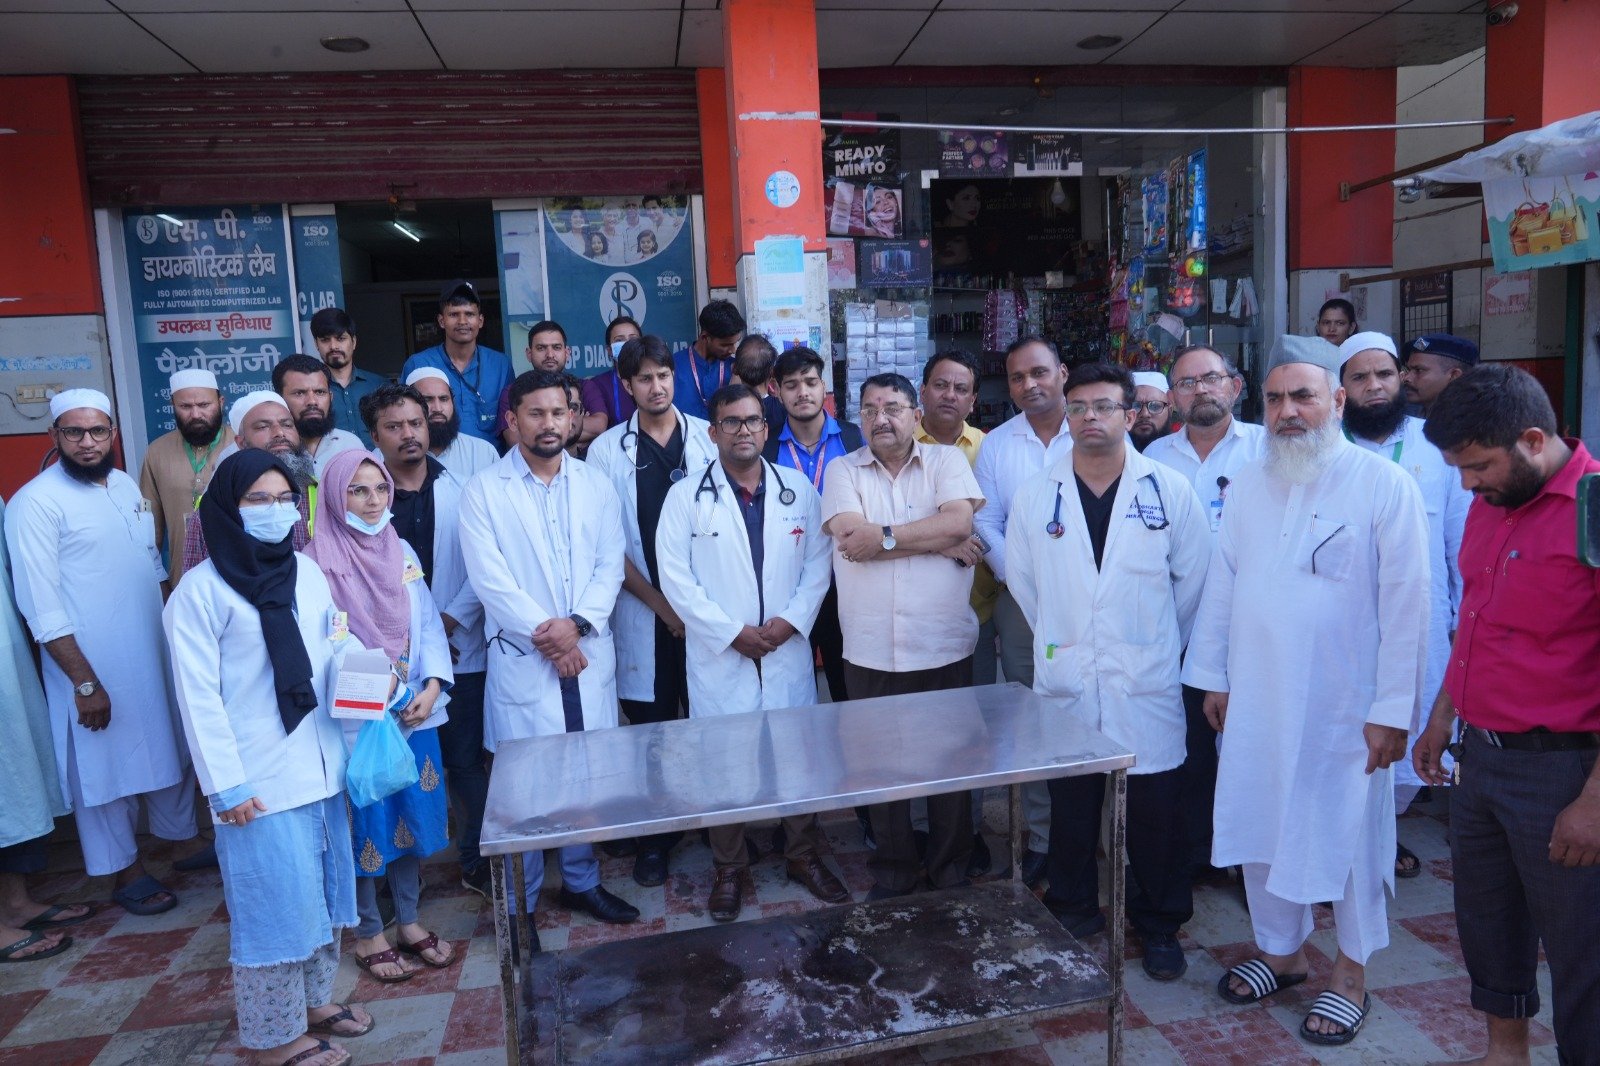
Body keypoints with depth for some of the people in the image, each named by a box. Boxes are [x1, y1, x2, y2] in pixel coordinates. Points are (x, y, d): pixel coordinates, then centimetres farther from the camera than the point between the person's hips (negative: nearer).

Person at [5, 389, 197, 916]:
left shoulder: (126, 485, 5)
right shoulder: (35, 503, -15)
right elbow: (43, 609, -17)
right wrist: (85, 682, -18)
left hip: (155, 656, 7)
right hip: (94, 667, -6)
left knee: (170, 750, 19)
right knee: (106, 767, 8)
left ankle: (182, 839, 39)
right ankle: (126, 872, 25)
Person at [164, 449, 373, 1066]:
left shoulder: (306, 572, 7)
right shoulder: (202, 590, -10)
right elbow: (198, 695, -12)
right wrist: (224, 786, -14)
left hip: (320, 765, 6)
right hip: (260, 778, -6)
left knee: (321, 887, 16)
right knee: (276, 898, 3)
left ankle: (314, 999, 35)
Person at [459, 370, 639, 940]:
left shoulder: (596, 485, 9)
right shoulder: (484, 491, -1)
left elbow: (610, 566, 3)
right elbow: (490, 580, -8)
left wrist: (577, 624, -12)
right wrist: (545, 636, -12)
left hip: (589, 655, 3)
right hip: (522, 659, -3)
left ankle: (581, 880, 31)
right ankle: (519, 904, 18)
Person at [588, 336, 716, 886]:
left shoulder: (709, 436, 3)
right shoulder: (607, 448, 2)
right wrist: (660, 603, -7)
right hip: (643, 609, 0)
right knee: (651, 723, 7)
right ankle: (655, 837, 23)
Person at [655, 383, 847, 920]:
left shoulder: (799, 492, 8)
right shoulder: (686, 497, -1)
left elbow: (817, 563, 6)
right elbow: (675, 578, -7)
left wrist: (791, 619, -9)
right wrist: (732, 631, -12)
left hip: (788, 651, 2)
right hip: (719, 656, -2)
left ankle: (803, 855, 29)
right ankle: (729, 870, 22)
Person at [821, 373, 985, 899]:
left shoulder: (947, 460, 4)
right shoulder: (843, 470, 4)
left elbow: (960, 521, -13)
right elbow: (851, 538, -13)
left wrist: (886, 537, -14)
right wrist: (943, 542, -11)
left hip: (944, 648, 0)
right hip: (871, 652, 1)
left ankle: (951, 869, 30)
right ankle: (892, 871, 30)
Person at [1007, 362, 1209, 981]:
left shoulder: (1170, 490, -1)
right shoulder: (1035, 496, 3)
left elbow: (1193, 577, 5)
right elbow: (1021, 579, 11)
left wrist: (1160, 645, 10)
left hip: (1147, 683, -1)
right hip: (1065, 681, 1)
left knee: (1156, 812, 7)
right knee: (1071, 809, 11)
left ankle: (1159, 925, 27)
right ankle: (1072, 916, 30)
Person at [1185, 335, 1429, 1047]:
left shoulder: (1384, 486, -8)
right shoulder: (1248, 487, 6)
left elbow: (1404, 605, -10)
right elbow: (1221, 586, 9)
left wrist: (1392, 710, -12)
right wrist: (1212, 676, 9)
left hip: (1344, 708, -4)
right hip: (1256, 702, 4)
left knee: (1346, 834, 9)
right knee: (1259, 827, 14)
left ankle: (1351, 973, 31)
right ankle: (1281, 948, 36)